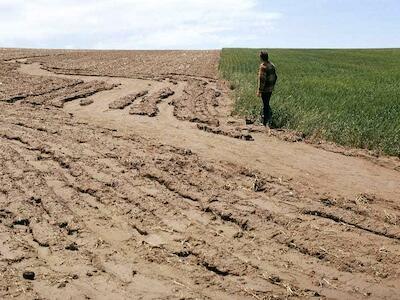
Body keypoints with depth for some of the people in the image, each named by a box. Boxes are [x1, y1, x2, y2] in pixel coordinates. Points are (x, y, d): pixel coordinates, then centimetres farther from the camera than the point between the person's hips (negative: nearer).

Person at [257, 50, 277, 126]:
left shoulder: (263, 66, -19)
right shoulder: (272, 65, 7)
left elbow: (262, 79, -22)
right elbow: (275, 77, 14)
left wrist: (259, 90, -19)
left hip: (265, 89, -8)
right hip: (271, 88, 8)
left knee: (265, 105, 0)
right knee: (266, 104, 22)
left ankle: (266, 122, 6)